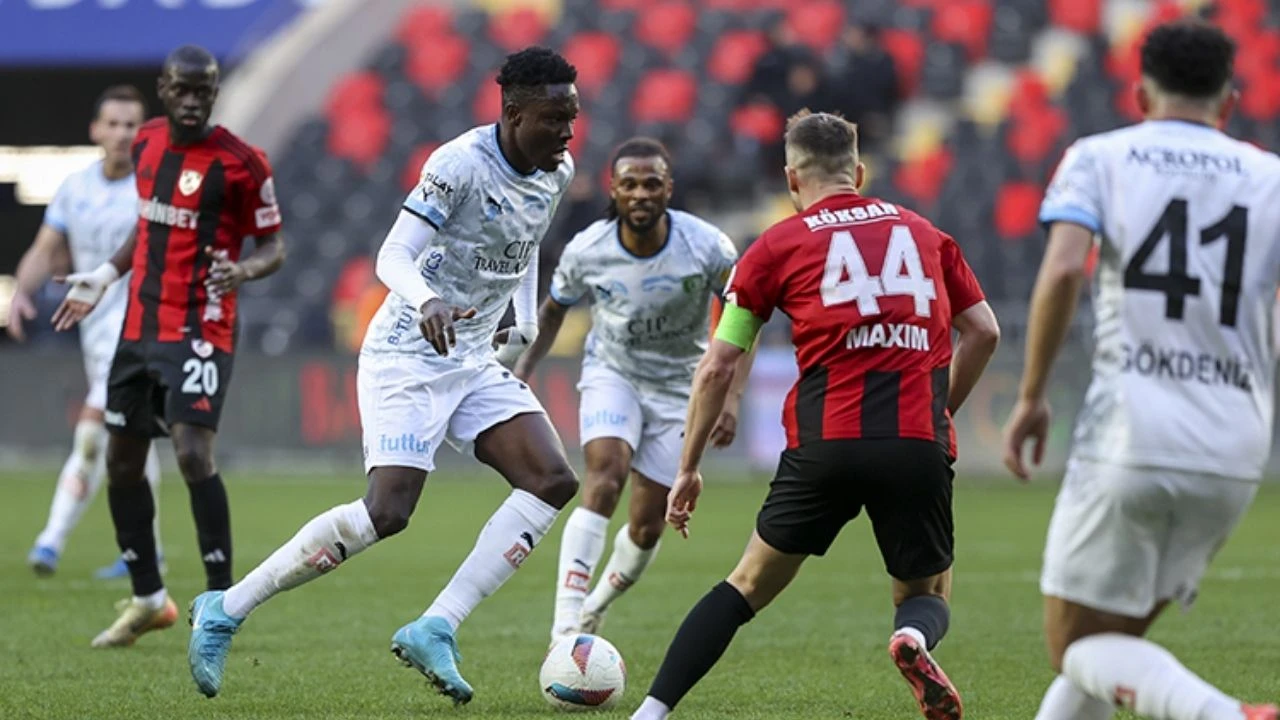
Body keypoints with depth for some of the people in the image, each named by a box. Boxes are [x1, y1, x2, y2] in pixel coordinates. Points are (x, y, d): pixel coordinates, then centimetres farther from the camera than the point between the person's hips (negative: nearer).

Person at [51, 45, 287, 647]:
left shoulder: (240, 162, -11)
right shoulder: (147, 143, 8)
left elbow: (273, 246, -7)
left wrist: (243, 270, -27)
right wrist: (105, 276, 18)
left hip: (199, 331, -7)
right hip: (139, 327, 7)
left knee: (193, 453, -21)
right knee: (121, 464, 11)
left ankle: (221, 597, -10)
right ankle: (148, 600, 26)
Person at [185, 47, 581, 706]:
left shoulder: (557, 172, 4)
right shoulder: (460, 164, -19)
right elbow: (393, 257, -24)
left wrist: (527, 320, 12)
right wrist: (427, 300, -44)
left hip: (475, 361, 8)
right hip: (407, 356, -8)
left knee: (553, 481, -12)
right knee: (387, 512, -19)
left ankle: (435, 628, -14)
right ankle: (225, 612, -4)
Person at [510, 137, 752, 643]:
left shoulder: (707, 247, -20)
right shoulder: (586, 251, -16)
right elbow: (553, 311, 5)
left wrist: (732, 397, -17)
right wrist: (523, 369, -4)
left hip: (678, 387, 1)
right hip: (612, 373, -1)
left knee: (648, 527, 1)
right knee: (606, 475, -28)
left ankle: (595, 609, 32)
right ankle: (566, 627, -33)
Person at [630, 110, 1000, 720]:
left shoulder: (777, 246, 11)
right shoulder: (923, 233, 19)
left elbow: (718, 366, 10)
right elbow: (983, 331, 17)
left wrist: (689, 467, 18)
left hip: (825, 442, -1)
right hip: (920, 449, 1)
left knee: (749, 585, 15)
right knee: (927, 596, 18)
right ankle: (913, 637, -18)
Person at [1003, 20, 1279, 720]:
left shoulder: (1097, 158, 5)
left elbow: (1063, 270, -13)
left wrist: (1031, 395, -5)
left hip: (1129, 443, -4)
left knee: (1078, 648, 3)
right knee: (1116, 639, 19)